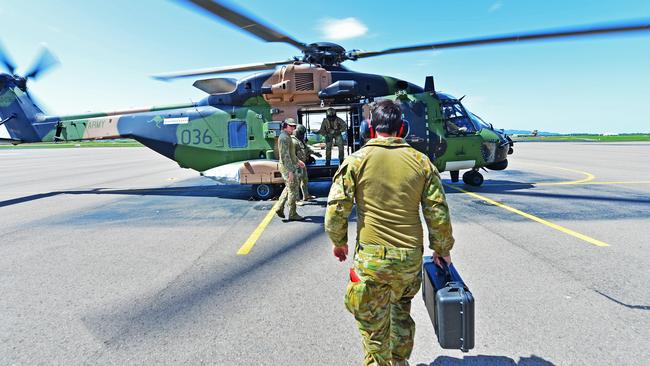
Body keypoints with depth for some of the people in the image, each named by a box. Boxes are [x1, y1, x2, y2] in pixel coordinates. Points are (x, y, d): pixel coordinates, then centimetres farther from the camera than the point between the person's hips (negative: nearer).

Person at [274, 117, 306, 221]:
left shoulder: (287, 137, 14)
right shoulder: (284, 138, -18)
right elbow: (285, 156, -25)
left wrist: (298, 161, 29)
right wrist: (290, 171, -27)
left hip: (291, 166, 10)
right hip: (288, 168, -10)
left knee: (288, 188, 20)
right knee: (293, 190, -2)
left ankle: (279, 207, 24)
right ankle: (293, 214, 6)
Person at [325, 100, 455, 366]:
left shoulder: (356, 160, -7)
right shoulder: (421, 161, 0)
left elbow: (336, 210, -9)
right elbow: (438, 213, 0)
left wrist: (339, 242, 9)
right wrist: (442, 250, 15)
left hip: (371, 257, -4)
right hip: (411, 257, 4)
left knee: (373, 326, 14)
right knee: (401, 308, 29)